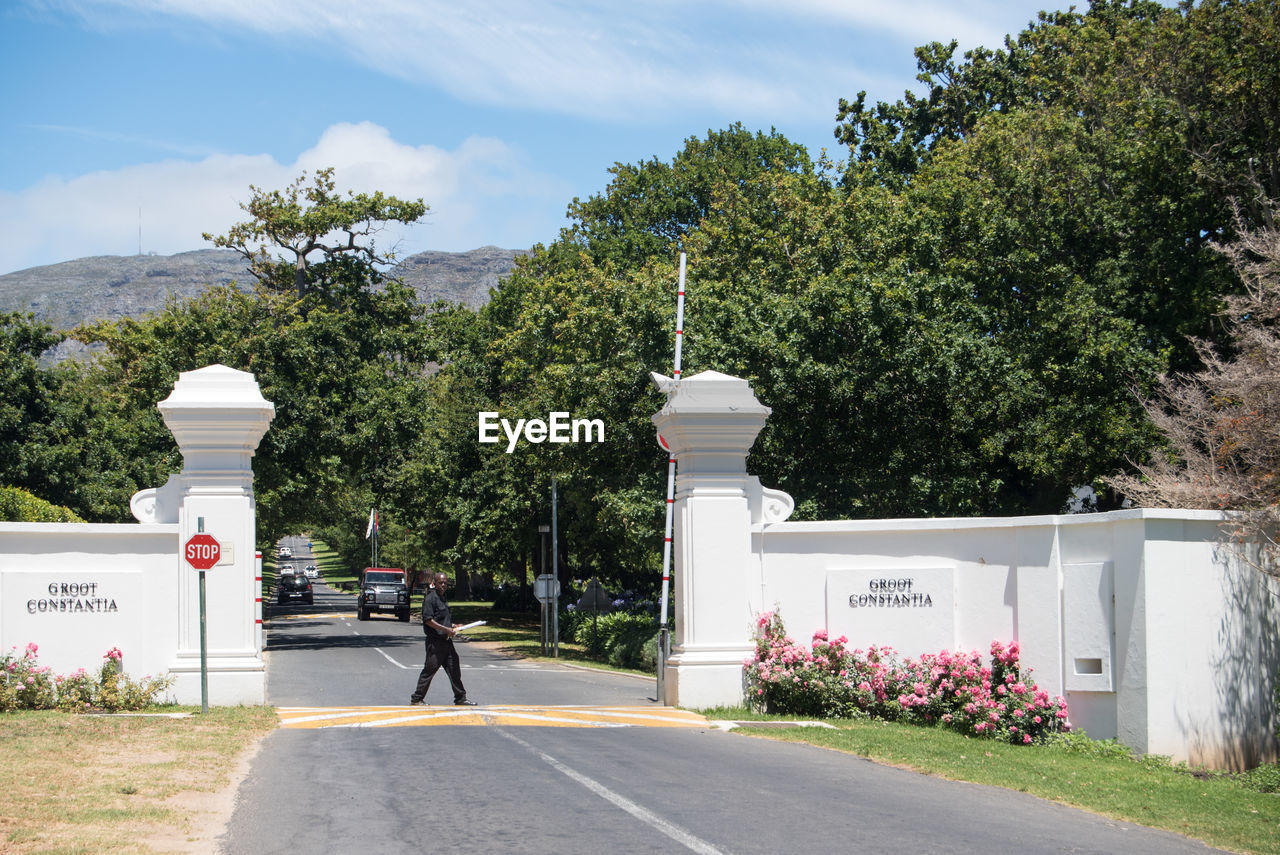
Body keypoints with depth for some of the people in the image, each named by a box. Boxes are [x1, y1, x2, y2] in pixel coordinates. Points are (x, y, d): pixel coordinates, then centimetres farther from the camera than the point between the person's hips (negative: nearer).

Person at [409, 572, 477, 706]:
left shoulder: (443, 599, 17)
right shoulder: (430, 598, -11)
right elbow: (428, 620, -19)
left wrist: (452, 626, 12)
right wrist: (446, 629, -21)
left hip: (446, 640, 9)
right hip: (435, 641, -9)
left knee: (454, 670, 9)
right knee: (429, 670, -3)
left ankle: (460, 698, 15)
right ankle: (416, 699, 5)